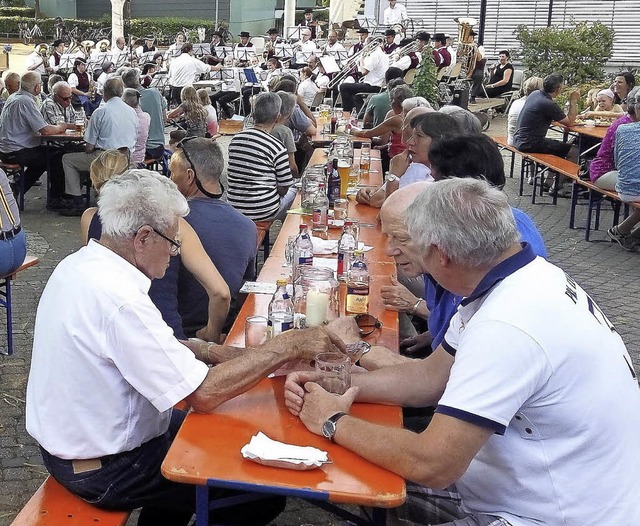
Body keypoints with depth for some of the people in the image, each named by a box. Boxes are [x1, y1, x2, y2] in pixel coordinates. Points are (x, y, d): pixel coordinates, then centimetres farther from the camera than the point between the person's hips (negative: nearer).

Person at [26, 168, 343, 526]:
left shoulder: (78, 264, -2)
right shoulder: (119, 300, -32)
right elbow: (204, 394, -29)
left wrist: (212, 352, -4)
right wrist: (289, 347, -21)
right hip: (105, 470, -9)